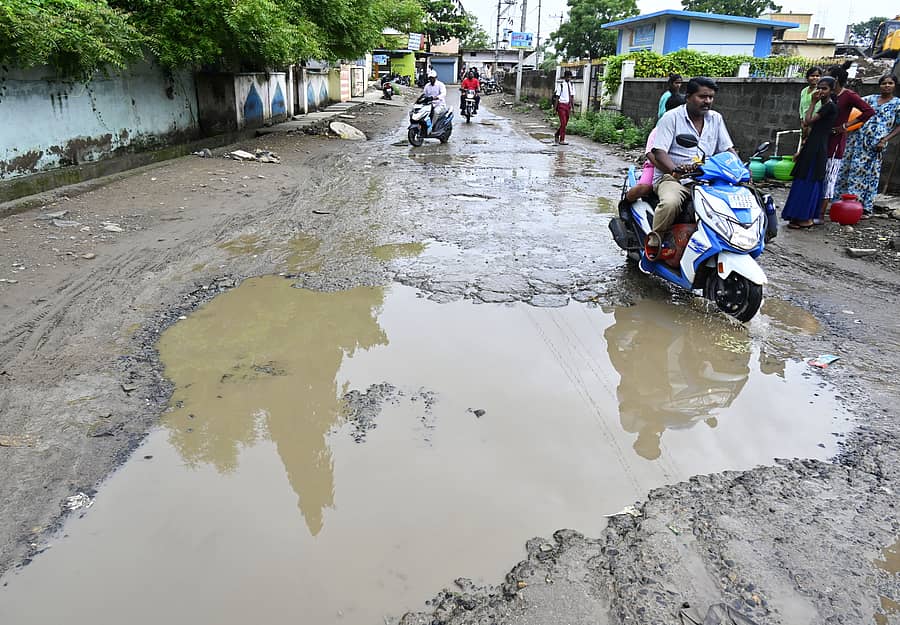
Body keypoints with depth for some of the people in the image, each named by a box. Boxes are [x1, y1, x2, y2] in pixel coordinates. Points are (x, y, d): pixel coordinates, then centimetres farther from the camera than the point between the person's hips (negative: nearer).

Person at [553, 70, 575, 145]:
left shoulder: (571, 85, 8)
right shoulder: (561, 85, -7)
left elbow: (572, 97, 10)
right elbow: (557, 97, -7)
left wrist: (572, 107, 6)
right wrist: (556, 108, -9)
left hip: (568, 105, 6)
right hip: (561, 105, -6)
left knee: (565, 123, 10)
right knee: (563, 122, -9)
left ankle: (557, 135, 28)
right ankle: (562, 140, -2)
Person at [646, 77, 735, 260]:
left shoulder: (716, 119, 14)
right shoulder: (672, 117, -4)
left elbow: (728, 149, 14)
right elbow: (659, 151, -14)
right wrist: (676, 169, -34)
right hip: (672, 177, -6)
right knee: (671, 202, -39)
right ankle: (654, 239, -13)